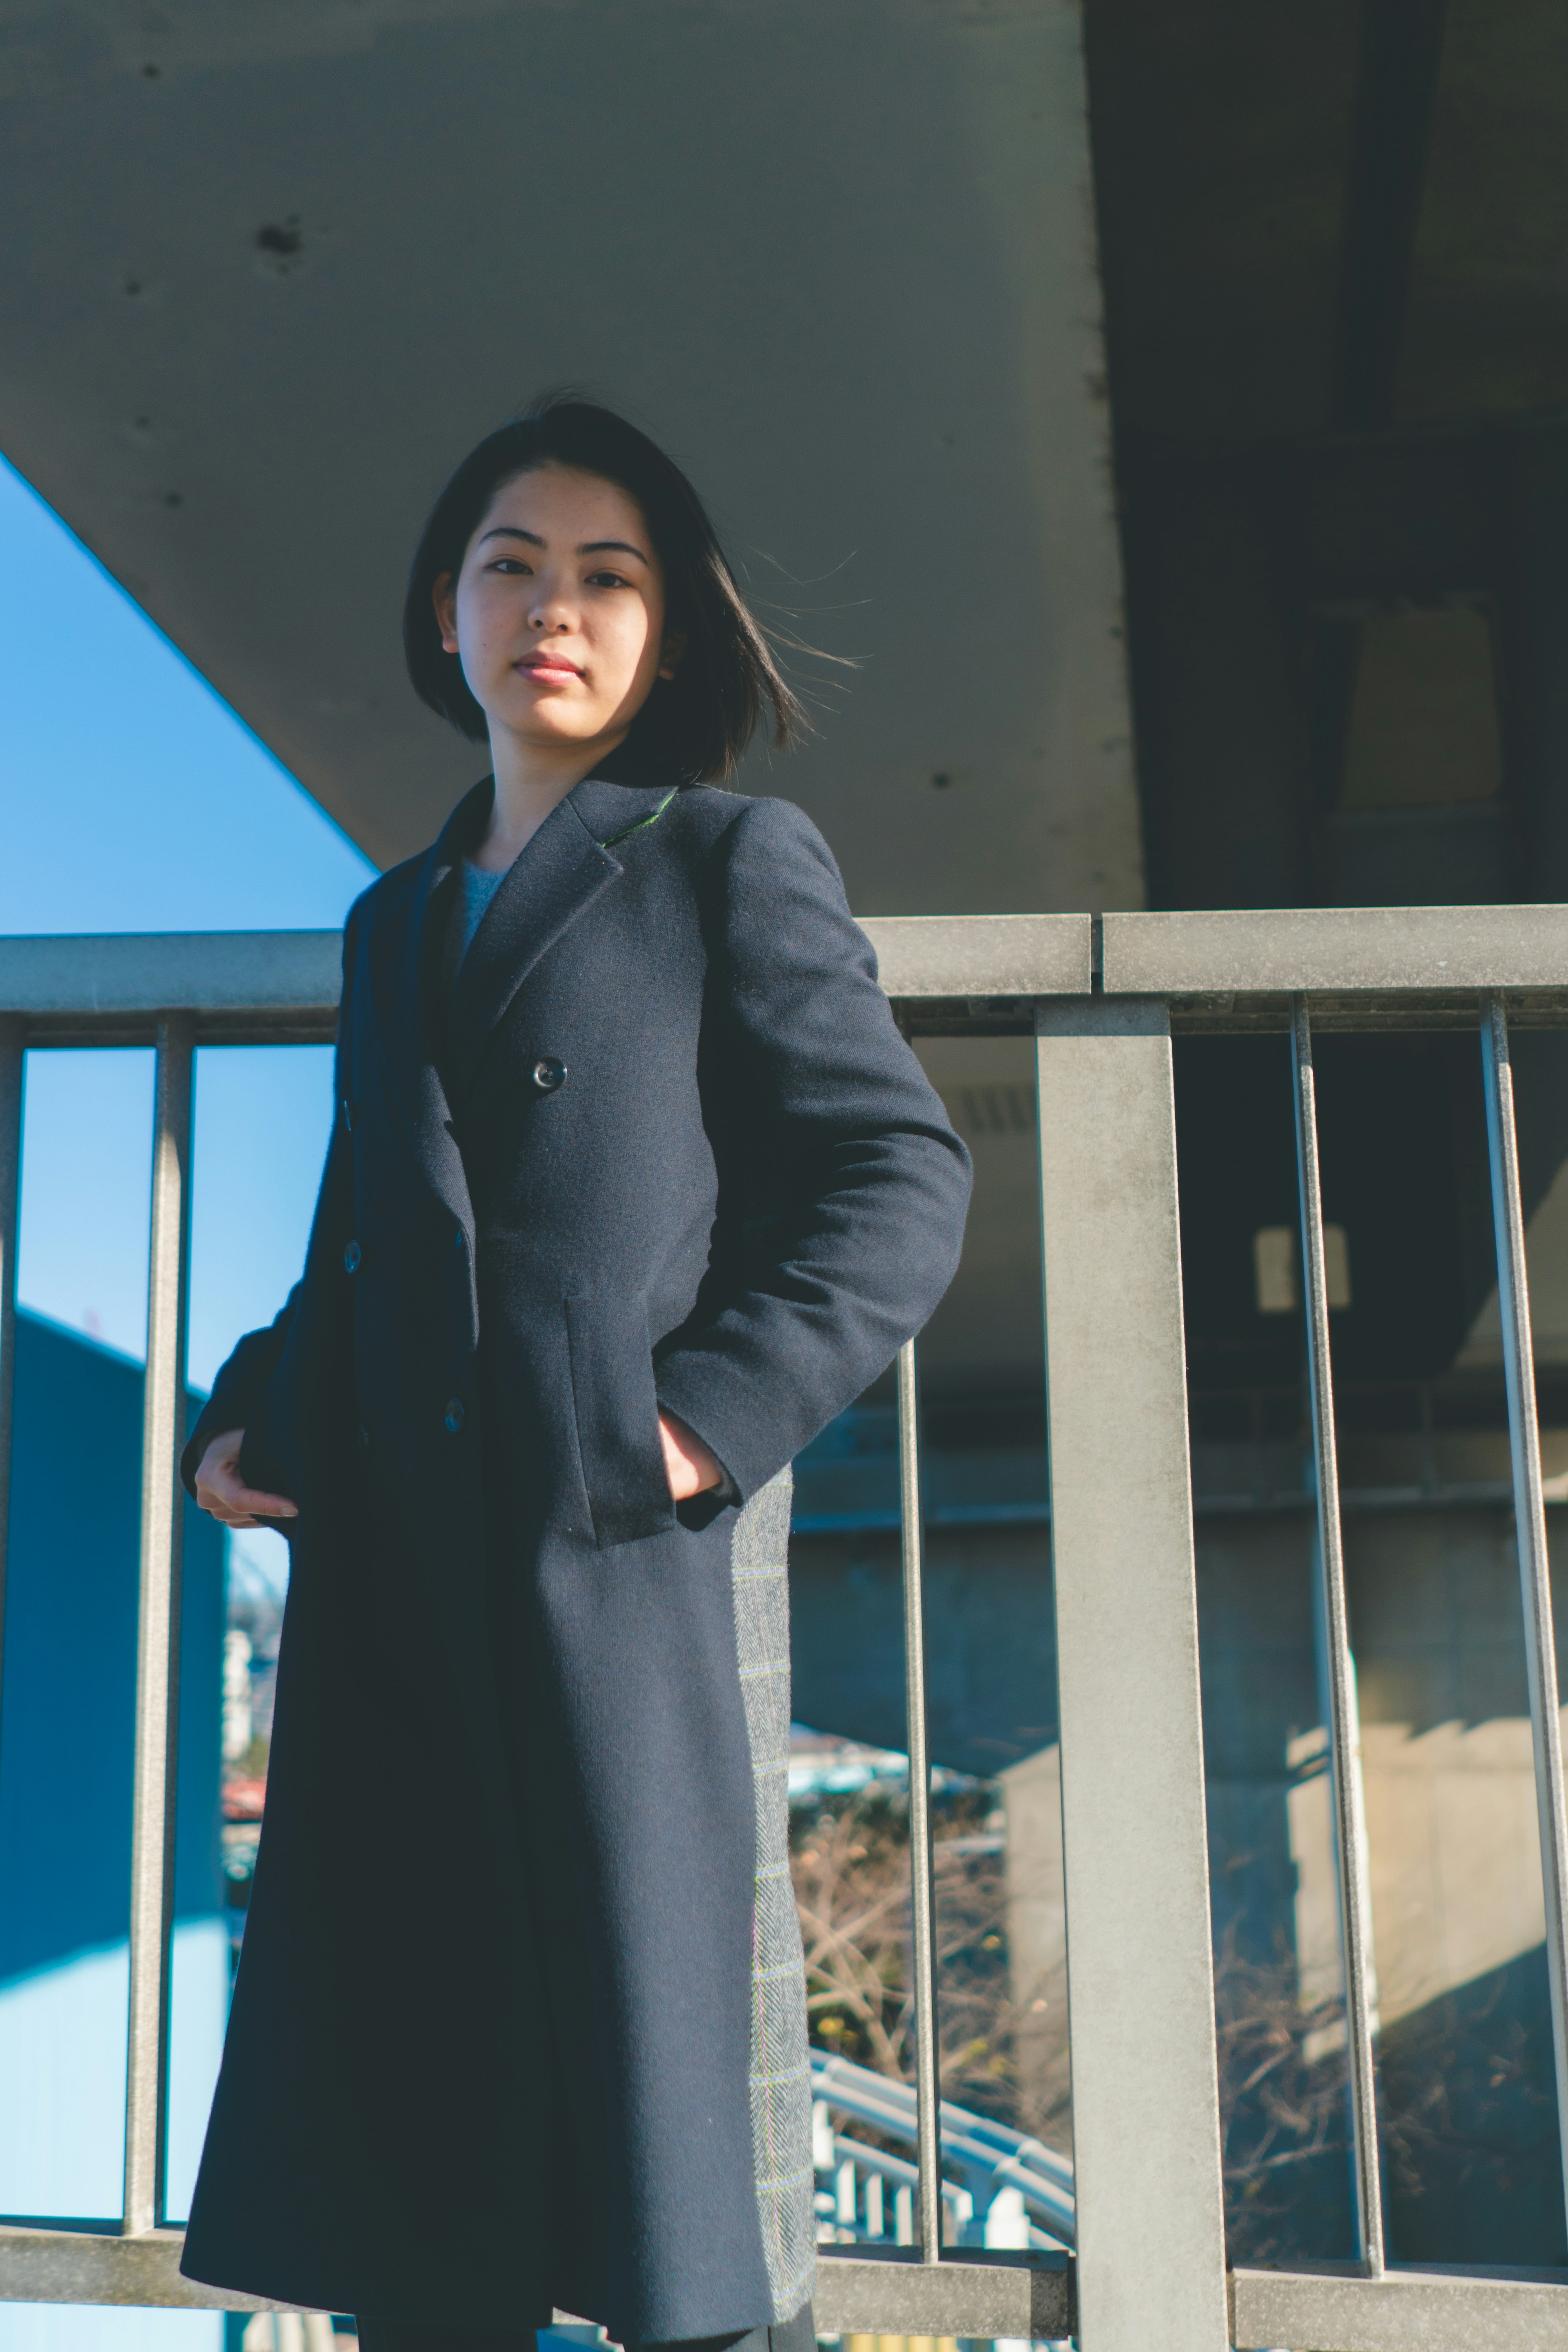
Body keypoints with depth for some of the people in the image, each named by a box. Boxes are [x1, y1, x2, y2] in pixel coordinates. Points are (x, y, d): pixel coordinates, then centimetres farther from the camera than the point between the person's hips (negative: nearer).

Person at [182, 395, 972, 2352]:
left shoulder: (734, 862, 7)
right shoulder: (393, 920, 22)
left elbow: (902, 1178, -2)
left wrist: (715, 1416, -13)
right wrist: (250, 1403, 9)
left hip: (631, 1553, -5)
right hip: (390, 1578, 5)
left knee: (669, 2097, -3)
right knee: (398, 2140, 9)